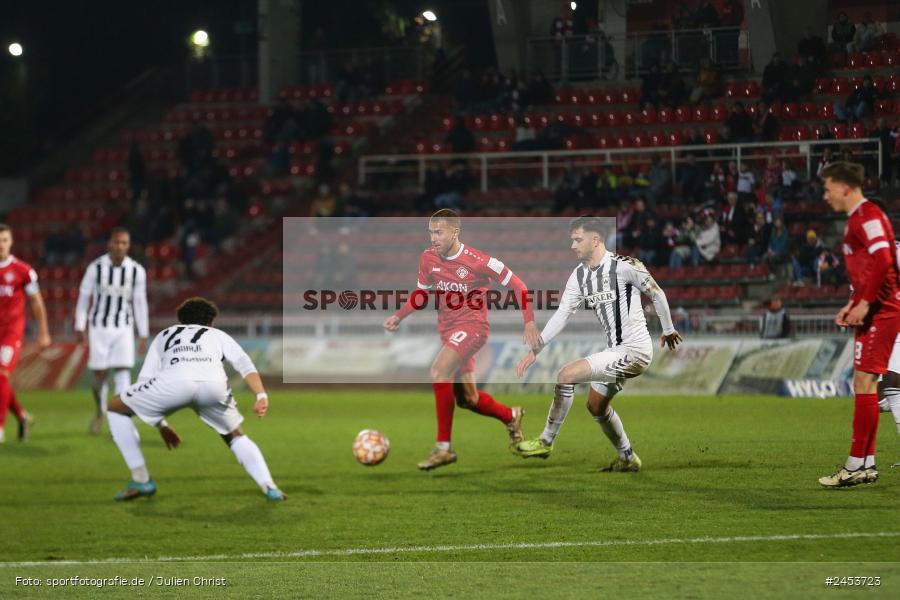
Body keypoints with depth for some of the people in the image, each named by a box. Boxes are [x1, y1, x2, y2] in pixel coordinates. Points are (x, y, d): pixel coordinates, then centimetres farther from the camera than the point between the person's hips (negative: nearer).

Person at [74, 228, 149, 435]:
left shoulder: (137, 271, -5)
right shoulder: (96, 268, -10)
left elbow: (140, 303, 3)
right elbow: (84, 298, -1)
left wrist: (144, 336, 5)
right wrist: (80, 328, -1)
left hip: (124, 328, 1)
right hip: (99, 327, -1)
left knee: (123, 374, -11)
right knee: (100, 375, 2)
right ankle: (101, 411, 29)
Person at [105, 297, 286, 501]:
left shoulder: (164, 335, 41)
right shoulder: (217, 335, 39)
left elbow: (145, 380, 32)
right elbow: (244, 363, 19)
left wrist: (162, 427, 39)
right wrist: (261, 396, 6)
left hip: (173, 381, -1)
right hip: (215, 383, 1)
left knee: (115, 408, 24)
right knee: (236, 437, 29)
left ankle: (140, 480, 20)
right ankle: (269, 487, 9)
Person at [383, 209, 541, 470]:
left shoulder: (478, 261, -16)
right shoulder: (428, 259, 0)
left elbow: (517, 286, -8)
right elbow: (421, 294, 16)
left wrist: (529, 323, -13)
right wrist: (398, 316, 1)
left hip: (472, 326, -7)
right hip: (447, 329, 7)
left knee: (438, 371, -29)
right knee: (467, 399, 12)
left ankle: (443, 447, -24)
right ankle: (510, 416, 43)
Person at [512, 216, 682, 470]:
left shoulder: (623, 266, -17)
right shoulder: (579, 275, 5)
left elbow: (656, 293, -5)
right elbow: (562, 314, 2)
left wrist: (668, 330, 7)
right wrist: (535, 350, -7)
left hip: (634, 351, -9)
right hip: (616, 350, 9)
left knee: (567, 375, -18)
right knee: (596, 405, 22)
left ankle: (546, 442, -6)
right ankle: (627, 459, 39)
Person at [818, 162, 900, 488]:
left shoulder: (867, 216, -12)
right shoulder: (858, 218, 20)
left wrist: (864, 304, -21)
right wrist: (853, 305, 18)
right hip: (874, 312, 11)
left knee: (864, 381, -11)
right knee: (863, 384, 11)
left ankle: (857, 464, -12)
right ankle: (866, 464, 14)